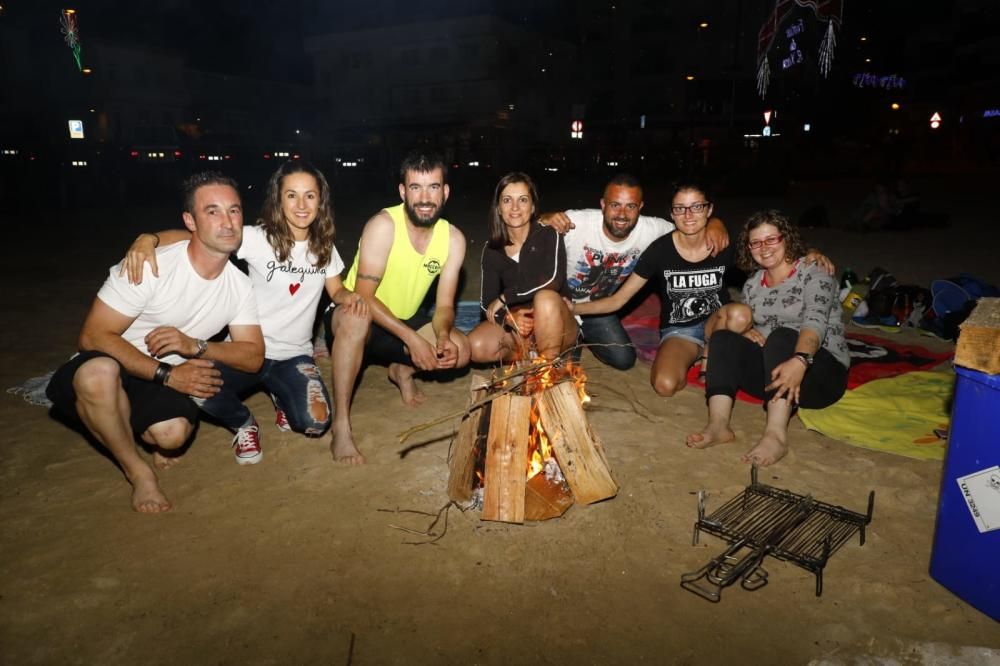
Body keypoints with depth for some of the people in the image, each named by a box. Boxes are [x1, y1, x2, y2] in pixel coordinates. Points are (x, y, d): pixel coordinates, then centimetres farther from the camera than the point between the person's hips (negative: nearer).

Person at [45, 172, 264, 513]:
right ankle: (138, 472, -13)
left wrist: (195, 346, -24)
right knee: (99, 372, -39)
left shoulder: (239, 285, -5)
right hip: (100, 372, -3)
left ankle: (142, 430, 13)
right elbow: (93, 336, -19)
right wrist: (167, 374, -26)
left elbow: (254, 356, -5)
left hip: (166, 380, 4)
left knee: (174, 433, -28)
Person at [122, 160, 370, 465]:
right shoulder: (258, 238, -10)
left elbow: (337, 290, 12)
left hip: (295, 356, 2)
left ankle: (282, 397, 16)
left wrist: (350, 297, -12)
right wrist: (149, 238, -36)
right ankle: (244, 424, 5)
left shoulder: (324, 247, 4)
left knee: (314, 423, -25)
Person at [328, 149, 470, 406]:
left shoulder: (453, 239, -9)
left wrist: (443, 337, -31)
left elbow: (444, 306, -8)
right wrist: (412, 338, -36)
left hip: (405, 319, 4)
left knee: (460, 350, -18)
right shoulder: (383, 225, -24)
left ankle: (403, 369, 11)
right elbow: (363, 296, -27)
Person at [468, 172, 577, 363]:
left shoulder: (549, 235, -7)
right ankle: (533, 352, -4)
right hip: (517, 326, 3)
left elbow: (553, 280, -25)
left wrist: (504, 298, -20)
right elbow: (487, 302, -4)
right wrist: (508, 317, -26)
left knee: (545, 297, -36)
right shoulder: (492, 249, 3)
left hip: (557, 326, -3)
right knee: (476, 347, -25)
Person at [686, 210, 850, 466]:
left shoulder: (814, 273, -6)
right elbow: (745, 324, 14)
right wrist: (745, 332, -13)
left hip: (822, 371, -4)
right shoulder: (752, 284, 12)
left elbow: (816, 321, -24)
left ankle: (776, 434, -48)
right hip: (773, 372, 5)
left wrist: (800, 360, -44)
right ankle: (718, 424, -37)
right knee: (722, 338, -18)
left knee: (781, 337, -34)